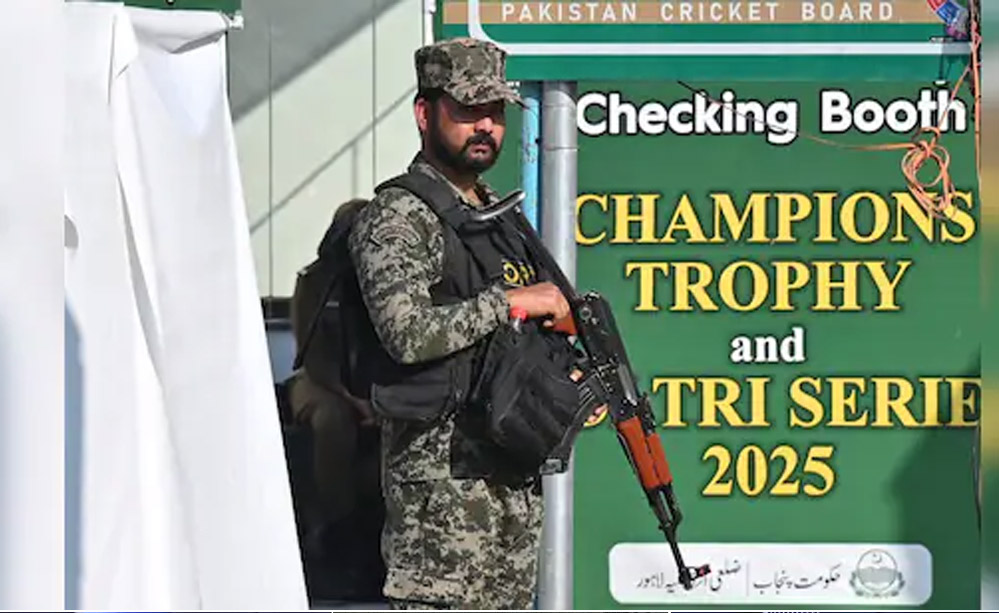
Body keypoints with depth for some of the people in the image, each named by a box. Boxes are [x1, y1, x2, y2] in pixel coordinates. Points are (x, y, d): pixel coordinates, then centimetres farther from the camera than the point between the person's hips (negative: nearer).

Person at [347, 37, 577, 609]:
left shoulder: (501, 214, 18)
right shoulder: (397, 218, -9)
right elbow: (408, 333, -24)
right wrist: (510, 301, -17)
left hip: (517, 470, 9)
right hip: (442, 471, -9)